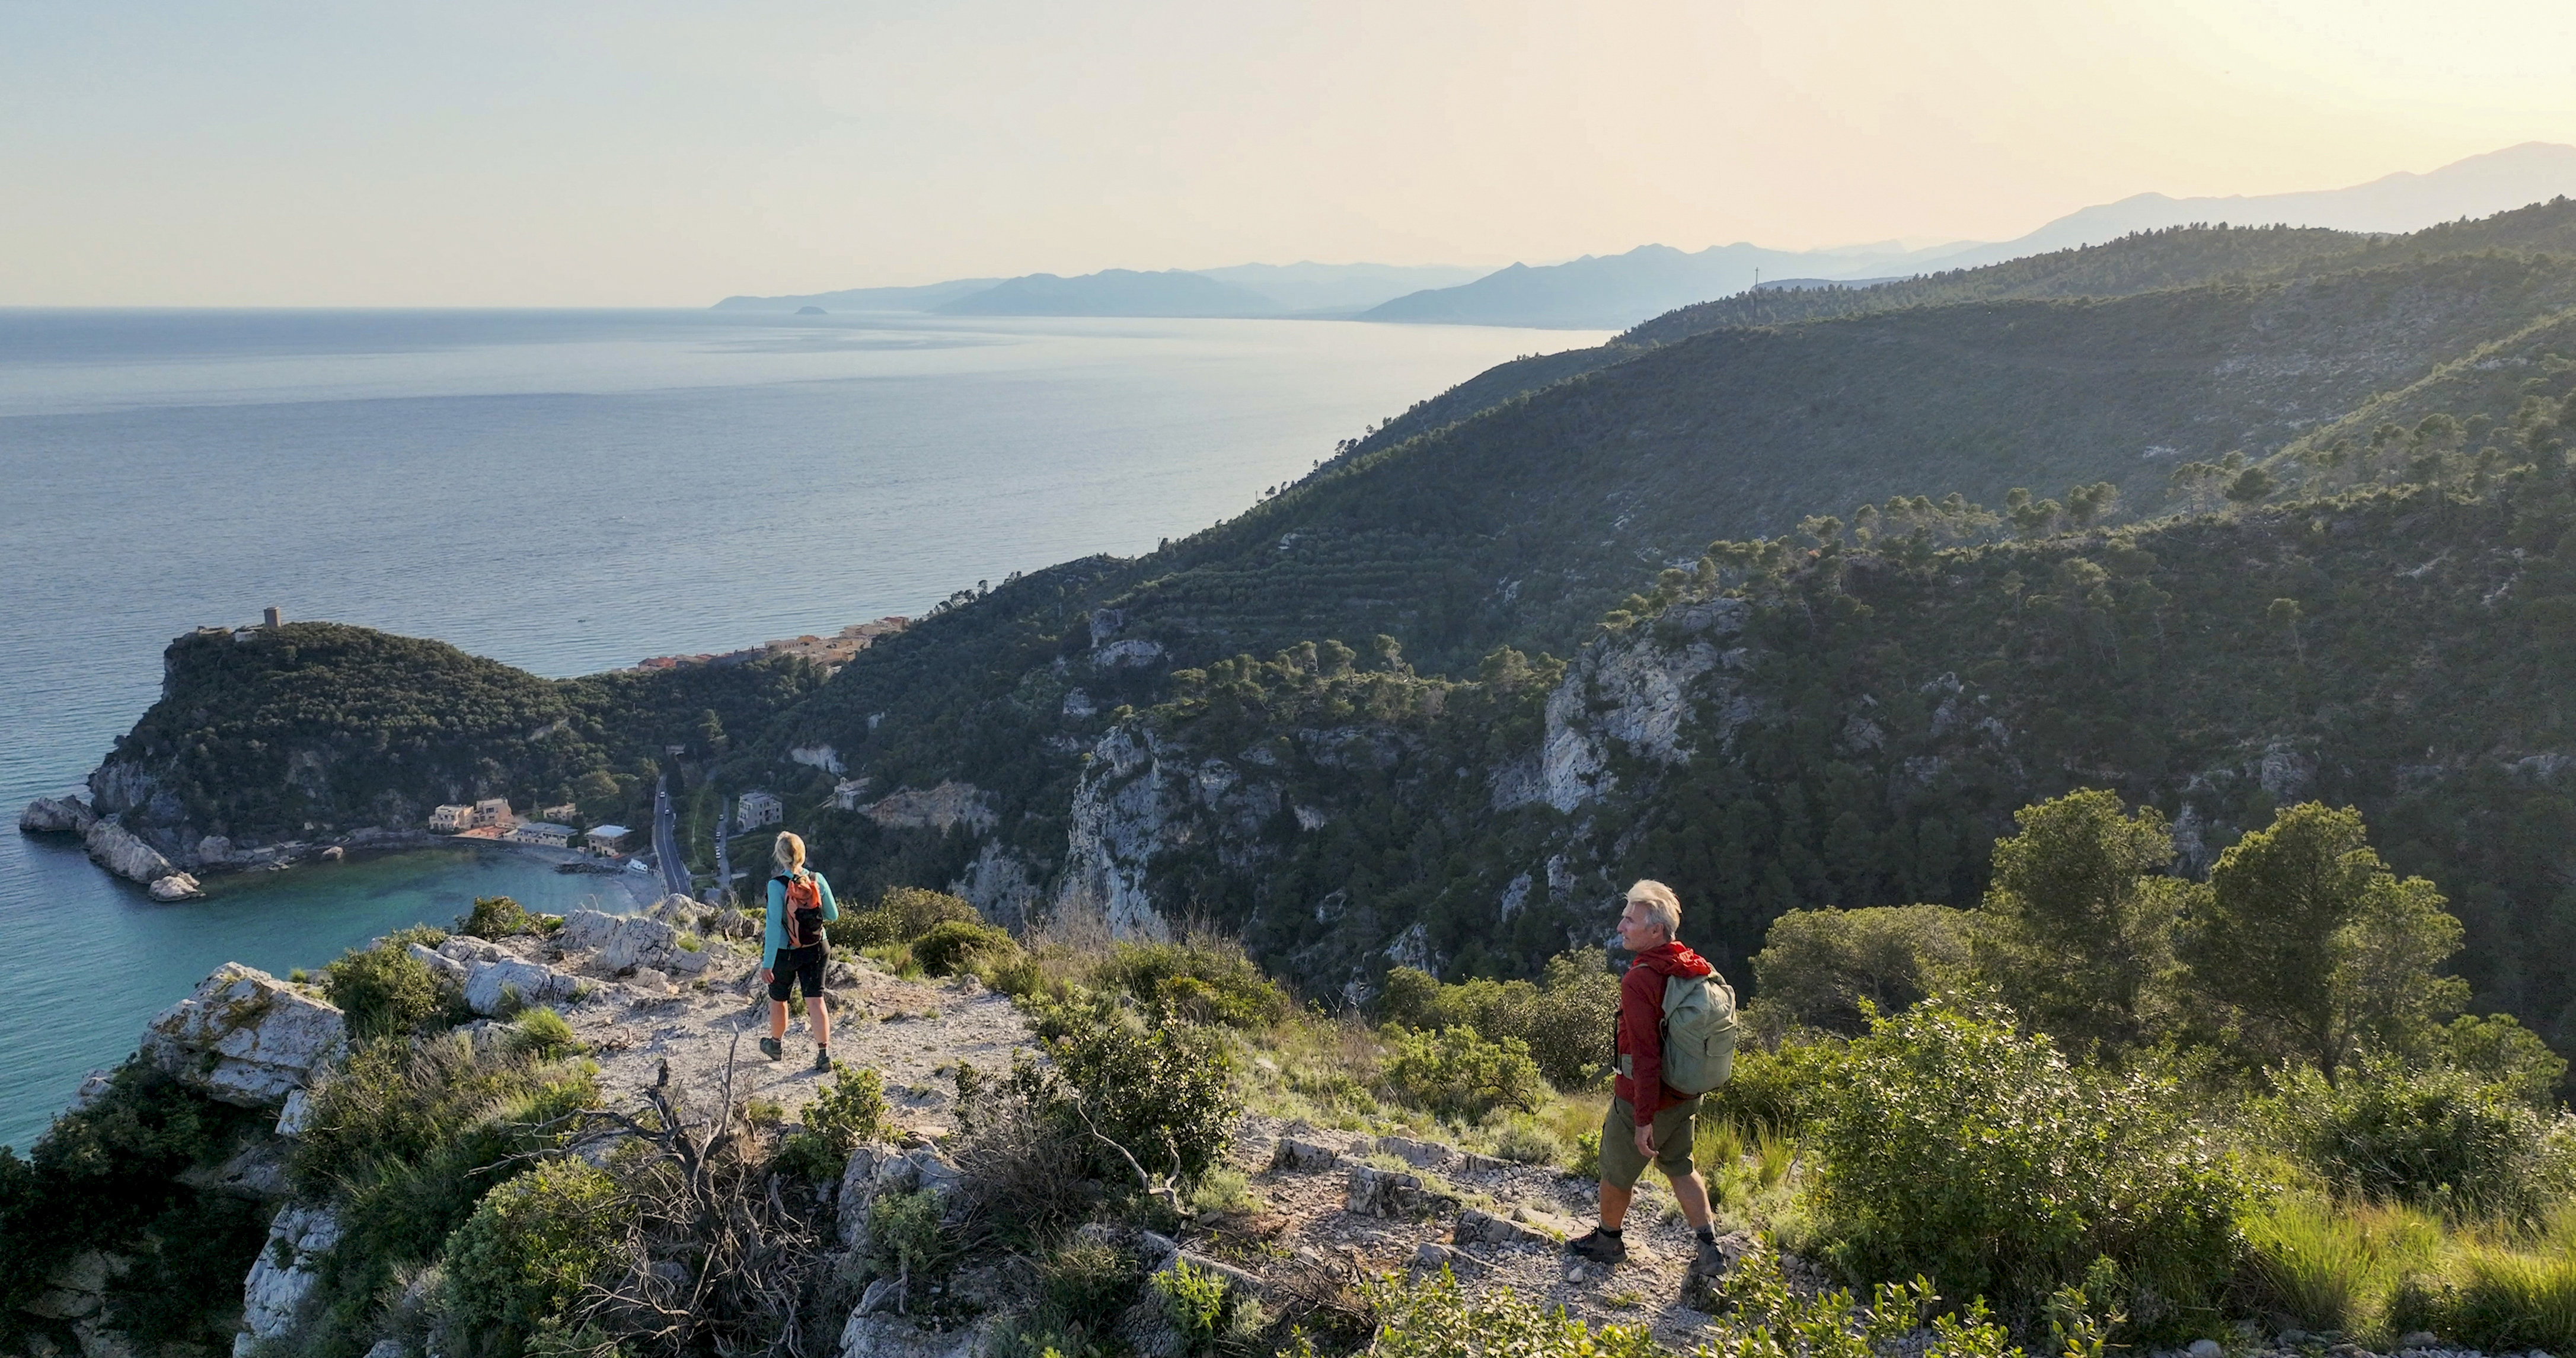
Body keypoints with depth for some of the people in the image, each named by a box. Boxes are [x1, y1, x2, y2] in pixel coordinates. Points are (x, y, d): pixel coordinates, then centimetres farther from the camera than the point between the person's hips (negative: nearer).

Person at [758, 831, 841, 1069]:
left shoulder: (777, 885, -19)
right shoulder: (817, 880, -8)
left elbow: (774, 926, -20)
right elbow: (833, 915, 0)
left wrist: (767, 963, -18)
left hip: (785, 952, -2)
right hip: (816, 950, 2)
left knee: (778, 999, 20)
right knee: (815, 1000, 4)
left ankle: (776, 1045, 41)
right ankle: (824, 1053, -5)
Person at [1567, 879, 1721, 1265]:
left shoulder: (1640, 980, -27)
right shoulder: (1699, 969, -2)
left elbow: (1645, 1057, -28)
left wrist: (1644, 1119, -22)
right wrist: (1692, 1091, 19)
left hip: (1642, 1100, -7)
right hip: (1685, 1098, 7)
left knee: (1616, 1171, 15)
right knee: (1680, 1166, 24)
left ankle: (1608, 1241, 34)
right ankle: (1709, 1245, 22)